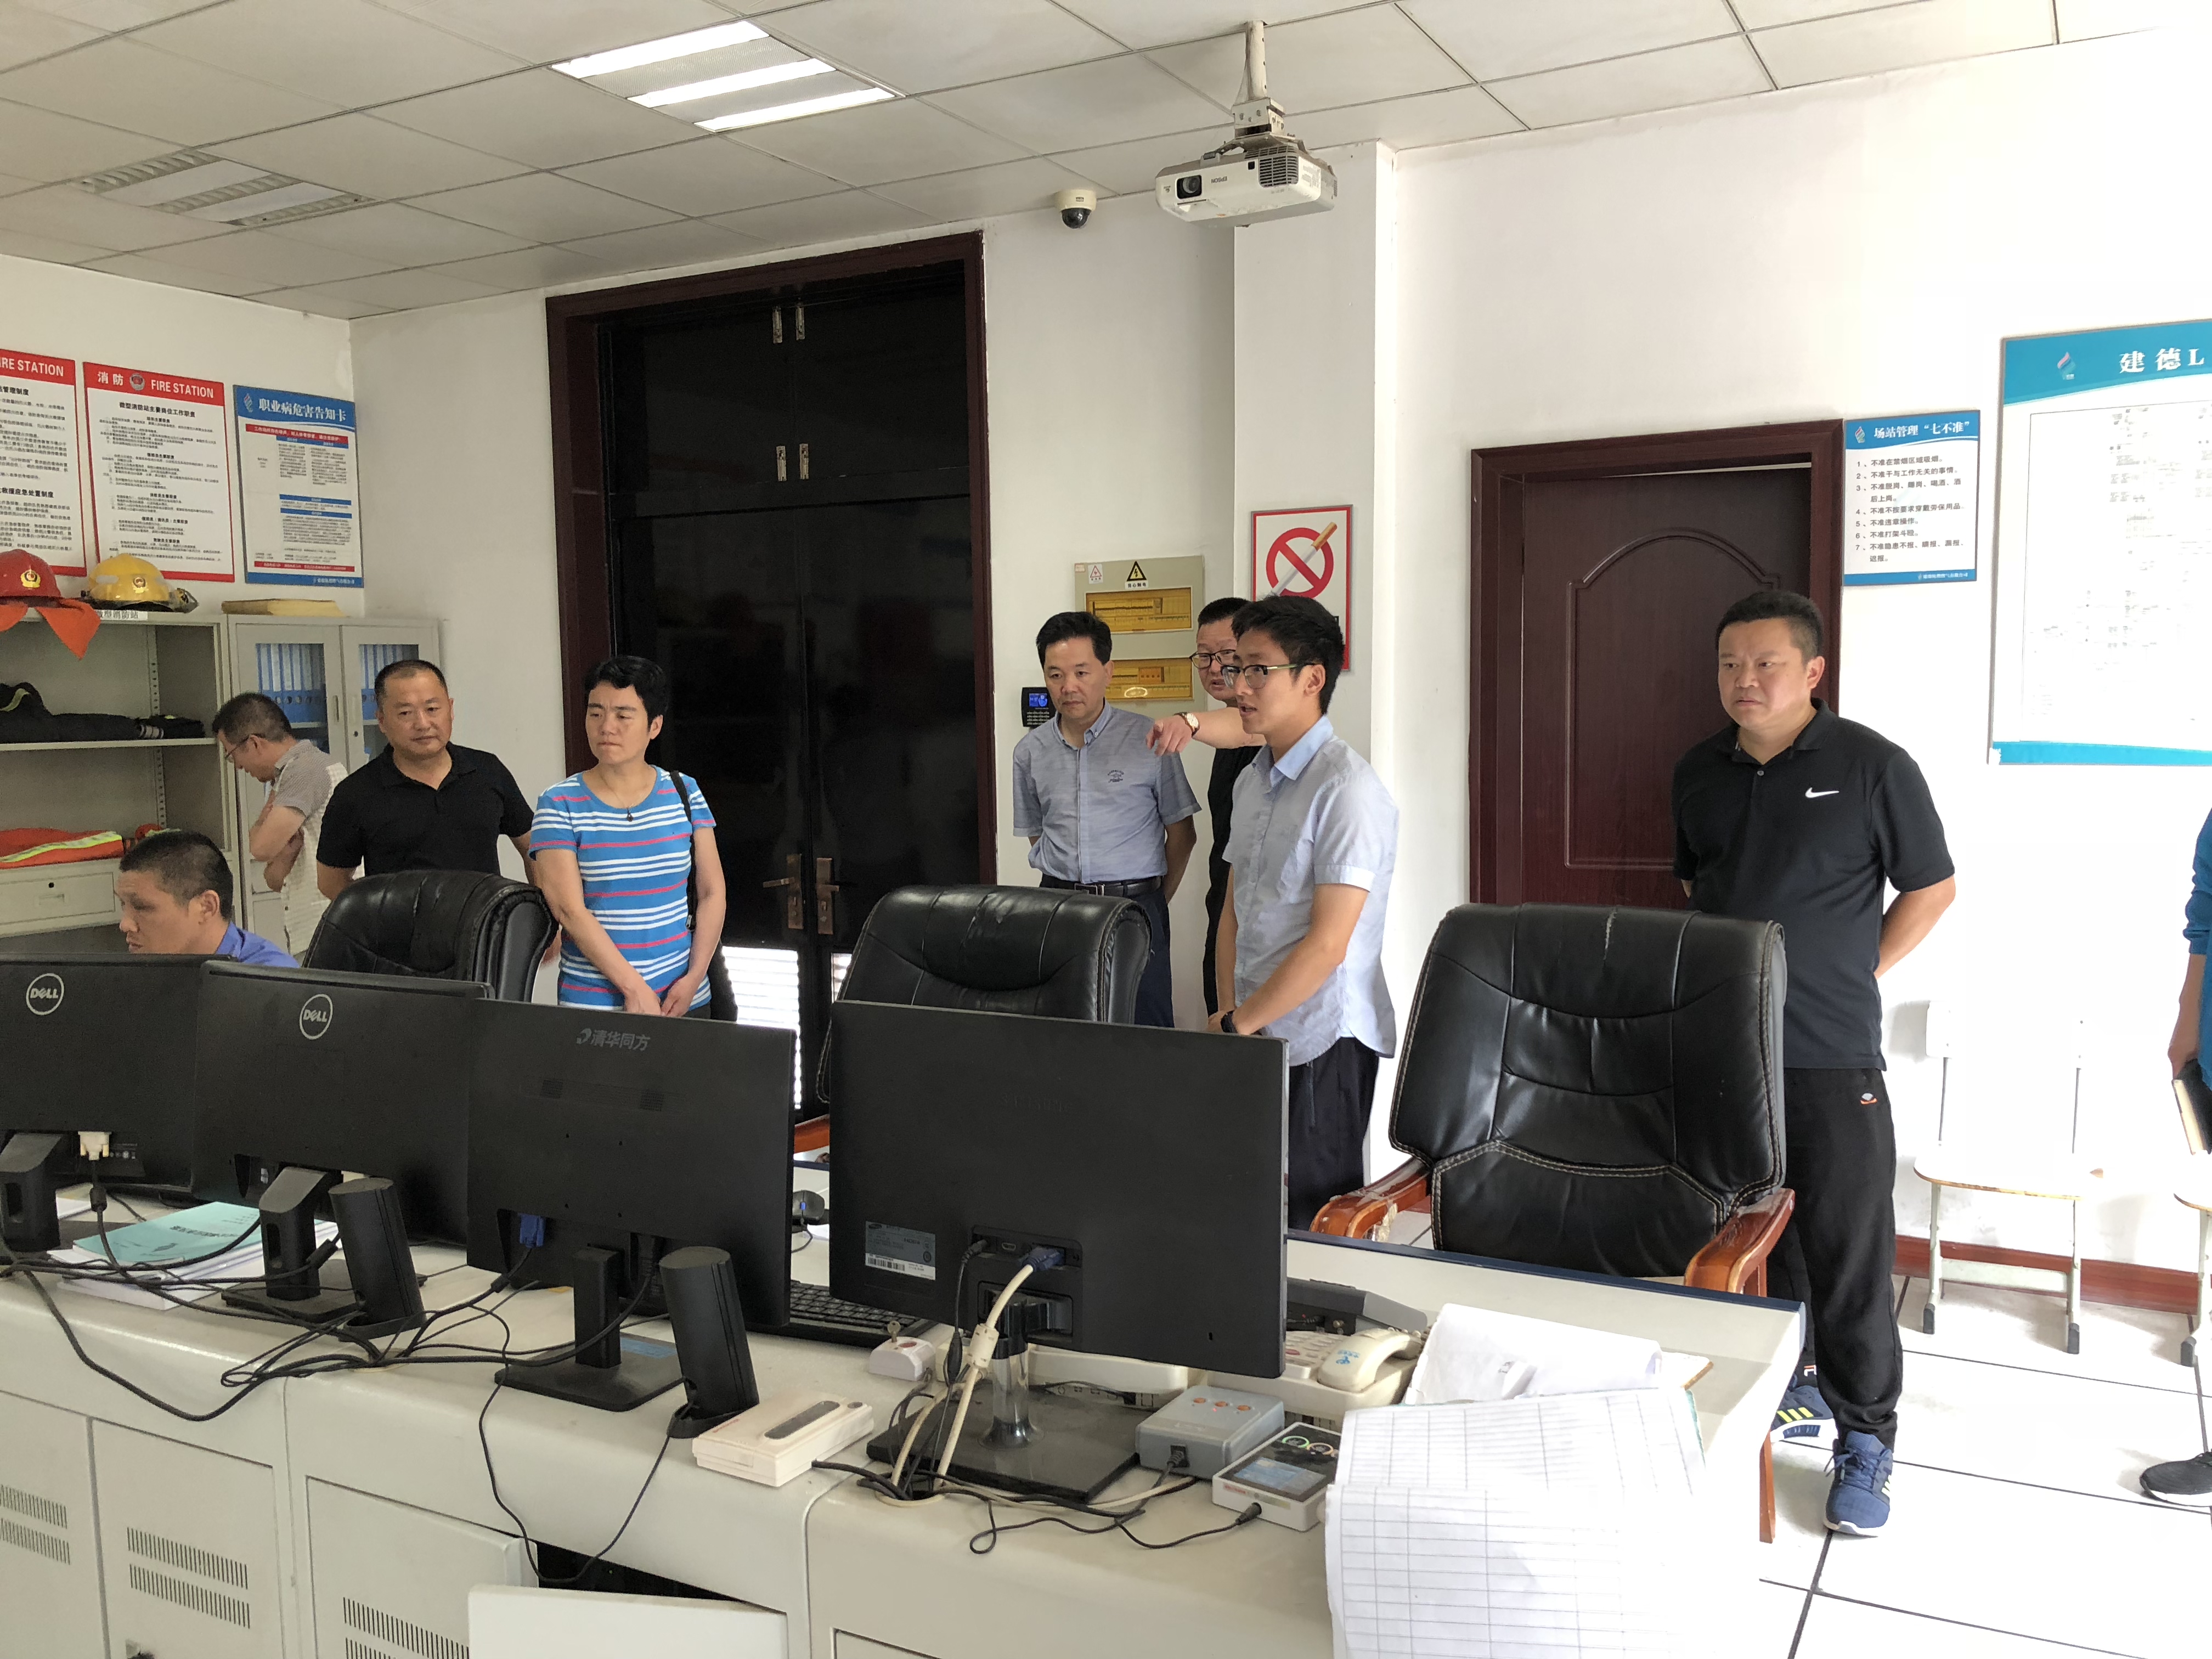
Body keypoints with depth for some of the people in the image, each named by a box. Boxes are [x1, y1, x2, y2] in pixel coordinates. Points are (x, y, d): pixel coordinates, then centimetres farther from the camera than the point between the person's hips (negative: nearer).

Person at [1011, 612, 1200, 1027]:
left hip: (1135, 905, -3)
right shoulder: (1030, 751, 7)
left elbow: (1182, 833, 3)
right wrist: (1067, 887, 14)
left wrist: (1156, 900, 7)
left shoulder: (1148, 739, -4)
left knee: (1144, 1025, -3)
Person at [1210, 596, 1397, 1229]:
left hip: (1321, 1041, -7)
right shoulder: (1253, 780, 13)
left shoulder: (1347, 789, -15)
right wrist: (1229, 1014, 2)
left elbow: (1326, 945, -18)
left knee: (1315, 1219, 0)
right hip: (1256, 1035, 7)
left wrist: (1238, 1024, -10)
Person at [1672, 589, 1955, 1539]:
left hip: (1832, 1055, -5)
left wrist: (1854, 978, -3)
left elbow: (1931, 890, 1)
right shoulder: (1700, 773, 9)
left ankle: (1865, 1440, 13)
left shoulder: (1871, 766, -6)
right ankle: (1792, 1389, 34)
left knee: (1849, 1255, 0)